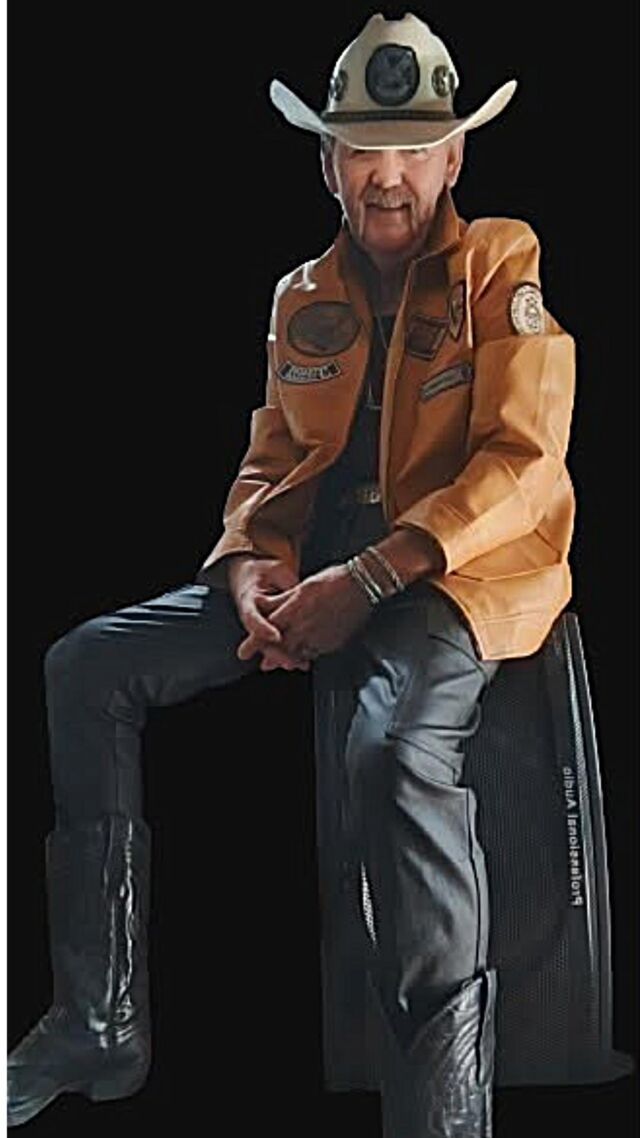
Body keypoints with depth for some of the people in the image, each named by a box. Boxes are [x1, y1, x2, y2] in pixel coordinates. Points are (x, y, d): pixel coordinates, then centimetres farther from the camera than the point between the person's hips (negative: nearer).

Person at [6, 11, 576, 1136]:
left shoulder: (503, 266, 1)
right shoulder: (302, 299, 18)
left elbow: (521, 462, -10)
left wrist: (364, 580, -20)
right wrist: (249, 569, -3)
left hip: (457, 573, -6)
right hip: (309, 569, 6)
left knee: (396, 742, -39)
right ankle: (101, 1022, -5)